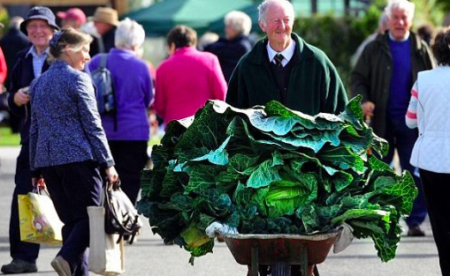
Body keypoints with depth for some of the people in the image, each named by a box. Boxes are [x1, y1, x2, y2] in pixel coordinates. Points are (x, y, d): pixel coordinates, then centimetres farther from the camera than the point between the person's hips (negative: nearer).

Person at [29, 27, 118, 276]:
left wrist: (36, 169, 20)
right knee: (89, 216, -4)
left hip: (47, 160, 7)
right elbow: (92, 125, -8)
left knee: (71, 220, 9)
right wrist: (107, 163, -7)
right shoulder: (77, 79, -5)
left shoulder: (38, 83, 16)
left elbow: (34, 129, 18)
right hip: (78, 157, -7)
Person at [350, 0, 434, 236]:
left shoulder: (420, 50, 5)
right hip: (382, 120, 0)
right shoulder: (375, 49, 3)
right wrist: (363, 100, -15)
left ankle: (415, 221, 5)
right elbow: (358, 78, 4)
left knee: (414, 173, 1)